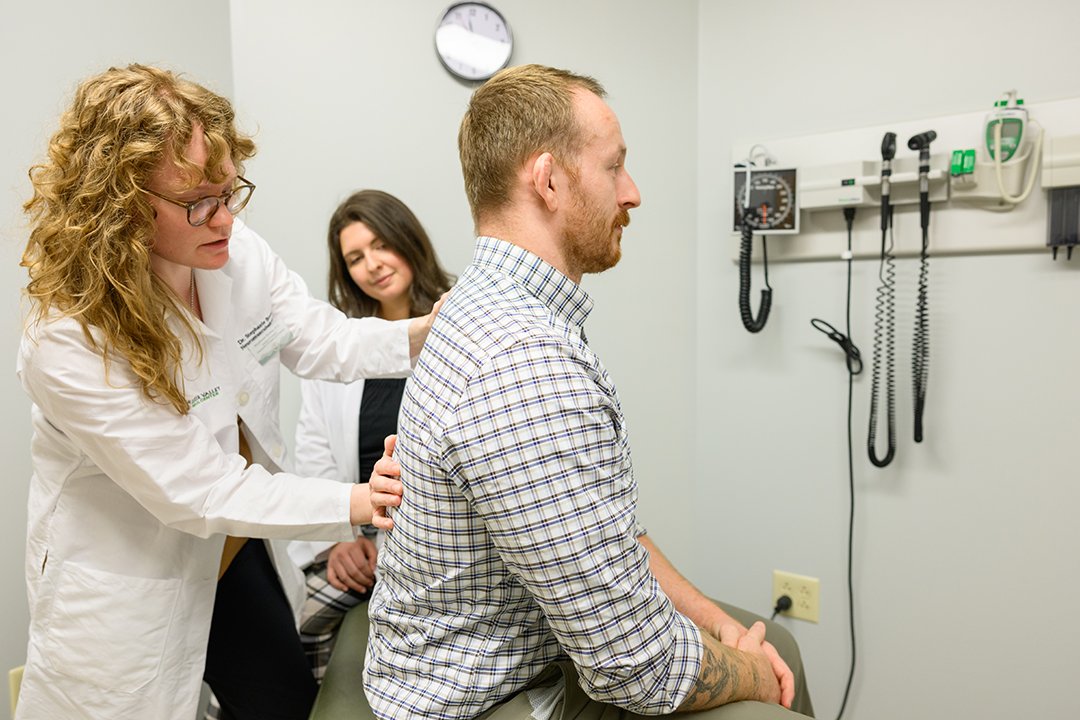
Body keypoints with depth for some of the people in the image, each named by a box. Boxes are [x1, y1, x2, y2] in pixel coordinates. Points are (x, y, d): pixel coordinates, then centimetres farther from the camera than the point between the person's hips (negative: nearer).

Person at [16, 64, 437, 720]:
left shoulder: (241, 254, -13)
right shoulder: (69, 342, -30)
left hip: (235, 551, 6)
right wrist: (364, 504, -32)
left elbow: (323, 341, -9)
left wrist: (423, 334, -28)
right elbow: (203, 493, -28)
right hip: (125, 587, -6)